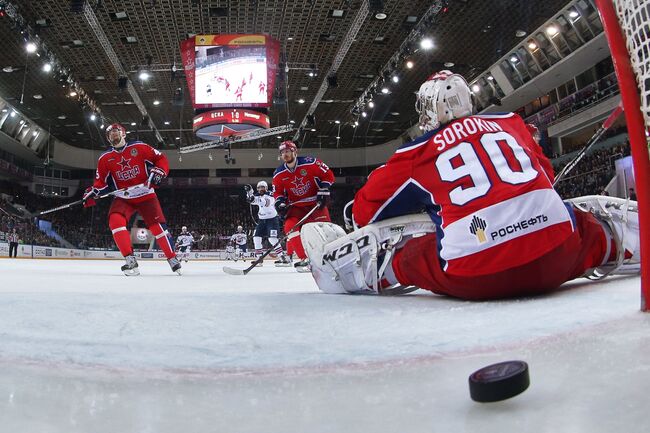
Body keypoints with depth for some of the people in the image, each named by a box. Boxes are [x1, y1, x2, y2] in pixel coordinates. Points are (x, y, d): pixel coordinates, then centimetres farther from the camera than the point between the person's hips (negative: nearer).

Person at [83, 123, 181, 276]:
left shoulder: (139, 147, -6)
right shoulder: (105, 158, 3)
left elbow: (161, 159, -2)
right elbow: (101, 182, 9)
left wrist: (158, 172, -19)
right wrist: (92, 192, -8)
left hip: (146, 194, -2)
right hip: (123, 197, 2)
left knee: (157, 225, -11)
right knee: (115, 220, -25)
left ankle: (172, 259, 5)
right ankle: (130, 260, -22)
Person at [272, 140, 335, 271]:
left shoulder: (310, 163, -14)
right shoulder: (279, 174, -2)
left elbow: (328, 175, -7)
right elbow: (278, 192, 9)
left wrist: (323, 192, -13)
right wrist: (280, 203, -9)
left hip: (315, 203, -2)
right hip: (296, 206, 3)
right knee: (290, 226, -20)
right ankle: (305, 259, -15)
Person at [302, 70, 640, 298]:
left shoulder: (416, 153, 11)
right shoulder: (510, 122, 19)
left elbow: (365, 212, 19)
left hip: (473, 277, -2)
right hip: (558, 252, 3)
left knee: (384, 240, 16)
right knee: (593, 212, 31)